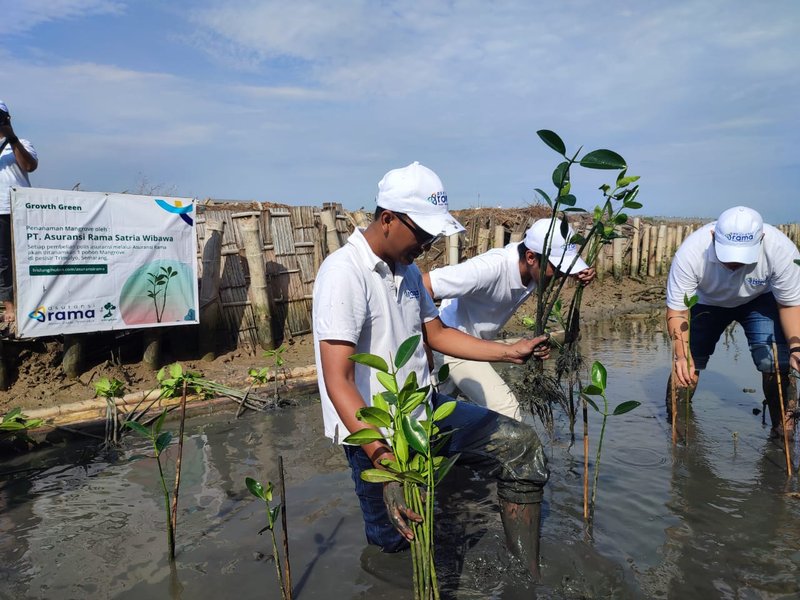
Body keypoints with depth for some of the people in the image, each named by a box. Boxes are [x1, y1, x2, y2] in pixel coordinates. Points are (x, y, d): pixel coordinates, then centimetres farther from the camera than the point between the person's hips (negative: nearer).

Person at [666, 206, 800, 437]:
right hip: (705, 301, 0)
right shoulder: (690, 252, -38)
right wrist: (681, 355, -43)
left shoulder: (781, 249, -34)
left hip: (759, 299, 1)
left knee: (777, 365, -17)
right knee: (685, 369, -9)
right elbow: (677, 309, -30)